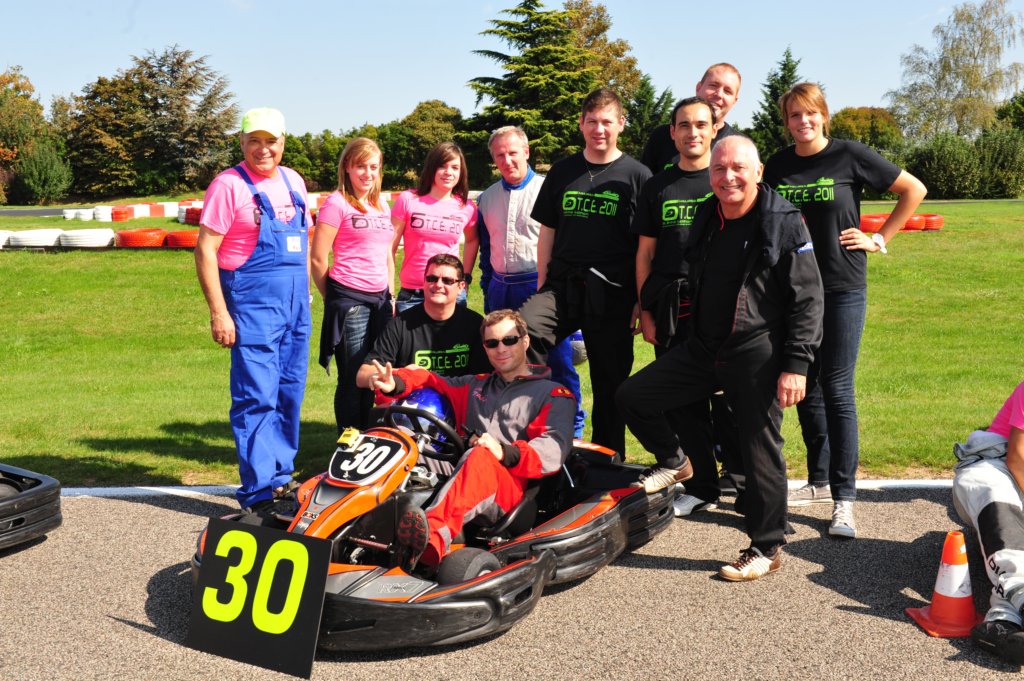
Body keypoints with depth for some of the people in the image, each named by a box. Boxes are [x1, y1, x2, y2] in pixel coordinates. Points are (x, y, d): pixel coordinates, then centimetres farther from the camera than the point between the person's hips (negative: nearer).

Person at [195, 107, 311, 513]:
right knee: (258, 397, -8)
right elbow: (205, 251, -10)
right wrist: (218, 312, -15)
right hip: (252, 304, -7)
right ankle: (259, 490, -1)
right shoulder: (229, 185, -7)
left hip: (296, 305, 7)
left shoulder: (293, 182, 13)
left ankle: (281, 477, 25)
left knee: (289, 394, 13)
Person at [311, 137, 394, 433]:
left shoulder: (381, 205, 15)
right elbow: (318, 258, -8)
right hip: (349, 299, -6)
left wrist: (390, 296, 16)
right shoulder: (337, 203, -6)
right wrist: (333, 299, 1)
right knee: (352, 378, 1)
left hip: (380, 298, 6)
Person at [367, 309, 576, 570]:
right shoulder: (475, 387, 33)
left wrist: (505, 453, -19)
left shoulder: (553, 395, 15)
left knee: (481, 458, -38)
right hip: (457, 483, 6)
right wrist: (394, 384, 4)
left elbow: (553, 450, -1)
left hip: (513, 493, -5)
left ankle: (433, 537, -65)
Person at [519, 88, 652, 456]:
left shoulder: (636, 175, 3)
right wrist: (542, 286, 10)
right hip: (562, 286, 2)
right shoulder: (562, 172, 13)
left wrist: (641, 301, -2)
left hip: (612, 293, -2)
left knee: (610, 383, 5)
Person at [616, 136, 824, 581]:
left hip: (757, 355, -6)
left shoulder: (783, 223, -9)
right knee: (632, 397, 3)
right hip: (703, 349, 6)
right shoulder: (705, 219, 10)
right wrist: (691, 338, 22)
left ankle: (767, 547, 16)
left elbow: (807, 299, -11)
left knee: (760, 451, 1)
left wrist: (796, 364, -16)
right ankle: (673, 462, 27)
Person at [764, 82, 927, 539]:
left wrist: (879, 239, -3)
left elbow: (914, 190, 2)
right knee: (805, 388, 10)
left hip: (842, 289, -4)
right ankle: (819, 481, 25)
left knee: (836, 390, -6)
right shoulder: (777, 166, 7)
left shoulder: (849, 156, -4)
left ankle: (844, 499, -1)